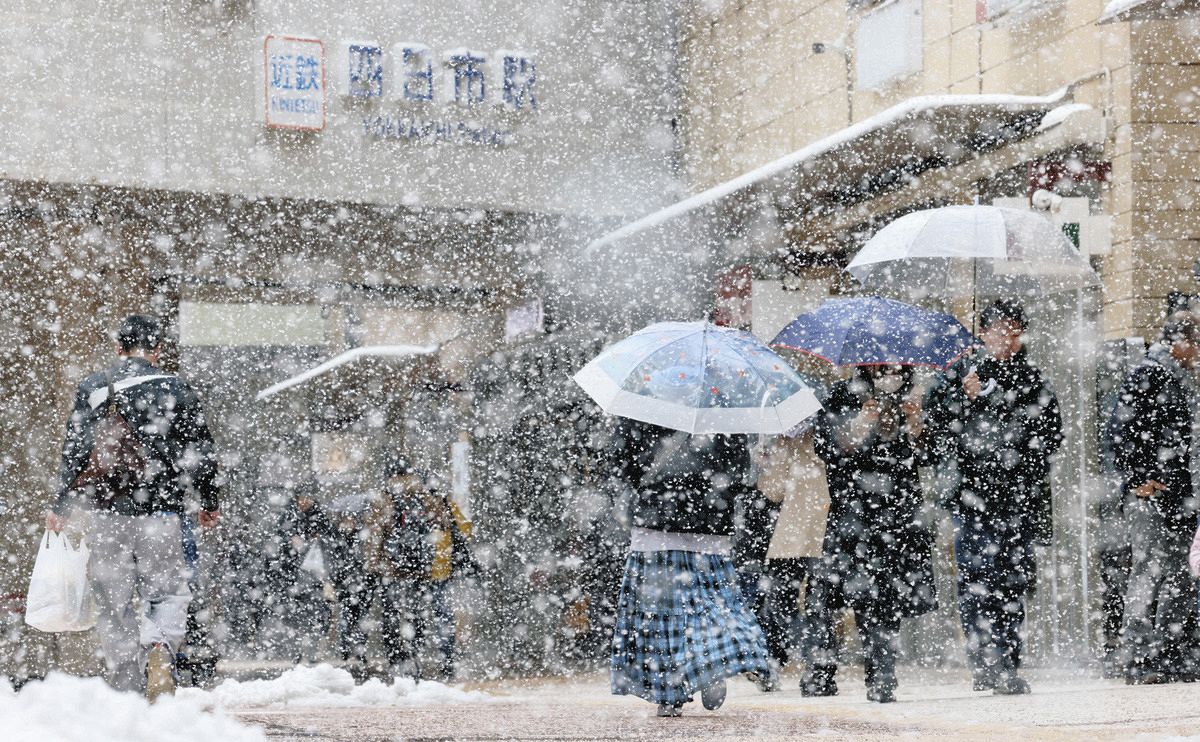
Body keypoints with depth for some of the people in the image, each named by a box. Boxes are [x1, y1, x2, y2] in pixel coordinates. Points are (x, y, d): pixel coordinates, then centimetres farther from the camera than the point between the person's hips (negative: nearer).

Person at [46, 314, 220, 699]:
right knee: (166, 592, 5)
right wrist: (210, 503, 19)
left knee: (113, 602, 8)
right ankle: (159, 647, -25)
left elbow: (74, 451, 4)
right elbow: (200, 452, 6)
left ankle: (127, 686, 7)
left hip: (105, 512, 1)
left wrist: (62, 506, 12)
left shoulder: (91, 389, 6)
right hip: (159, 510, -1)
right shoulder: (176, 389, 3)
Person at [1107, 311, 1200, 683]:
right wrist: (1137, 479, -17)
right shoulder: (1148, 374, -8)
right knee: (1149, 571, -10)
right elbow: (1119, 429, -15)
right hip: (1150, 494, -9)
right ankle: (1138, 660, -8)